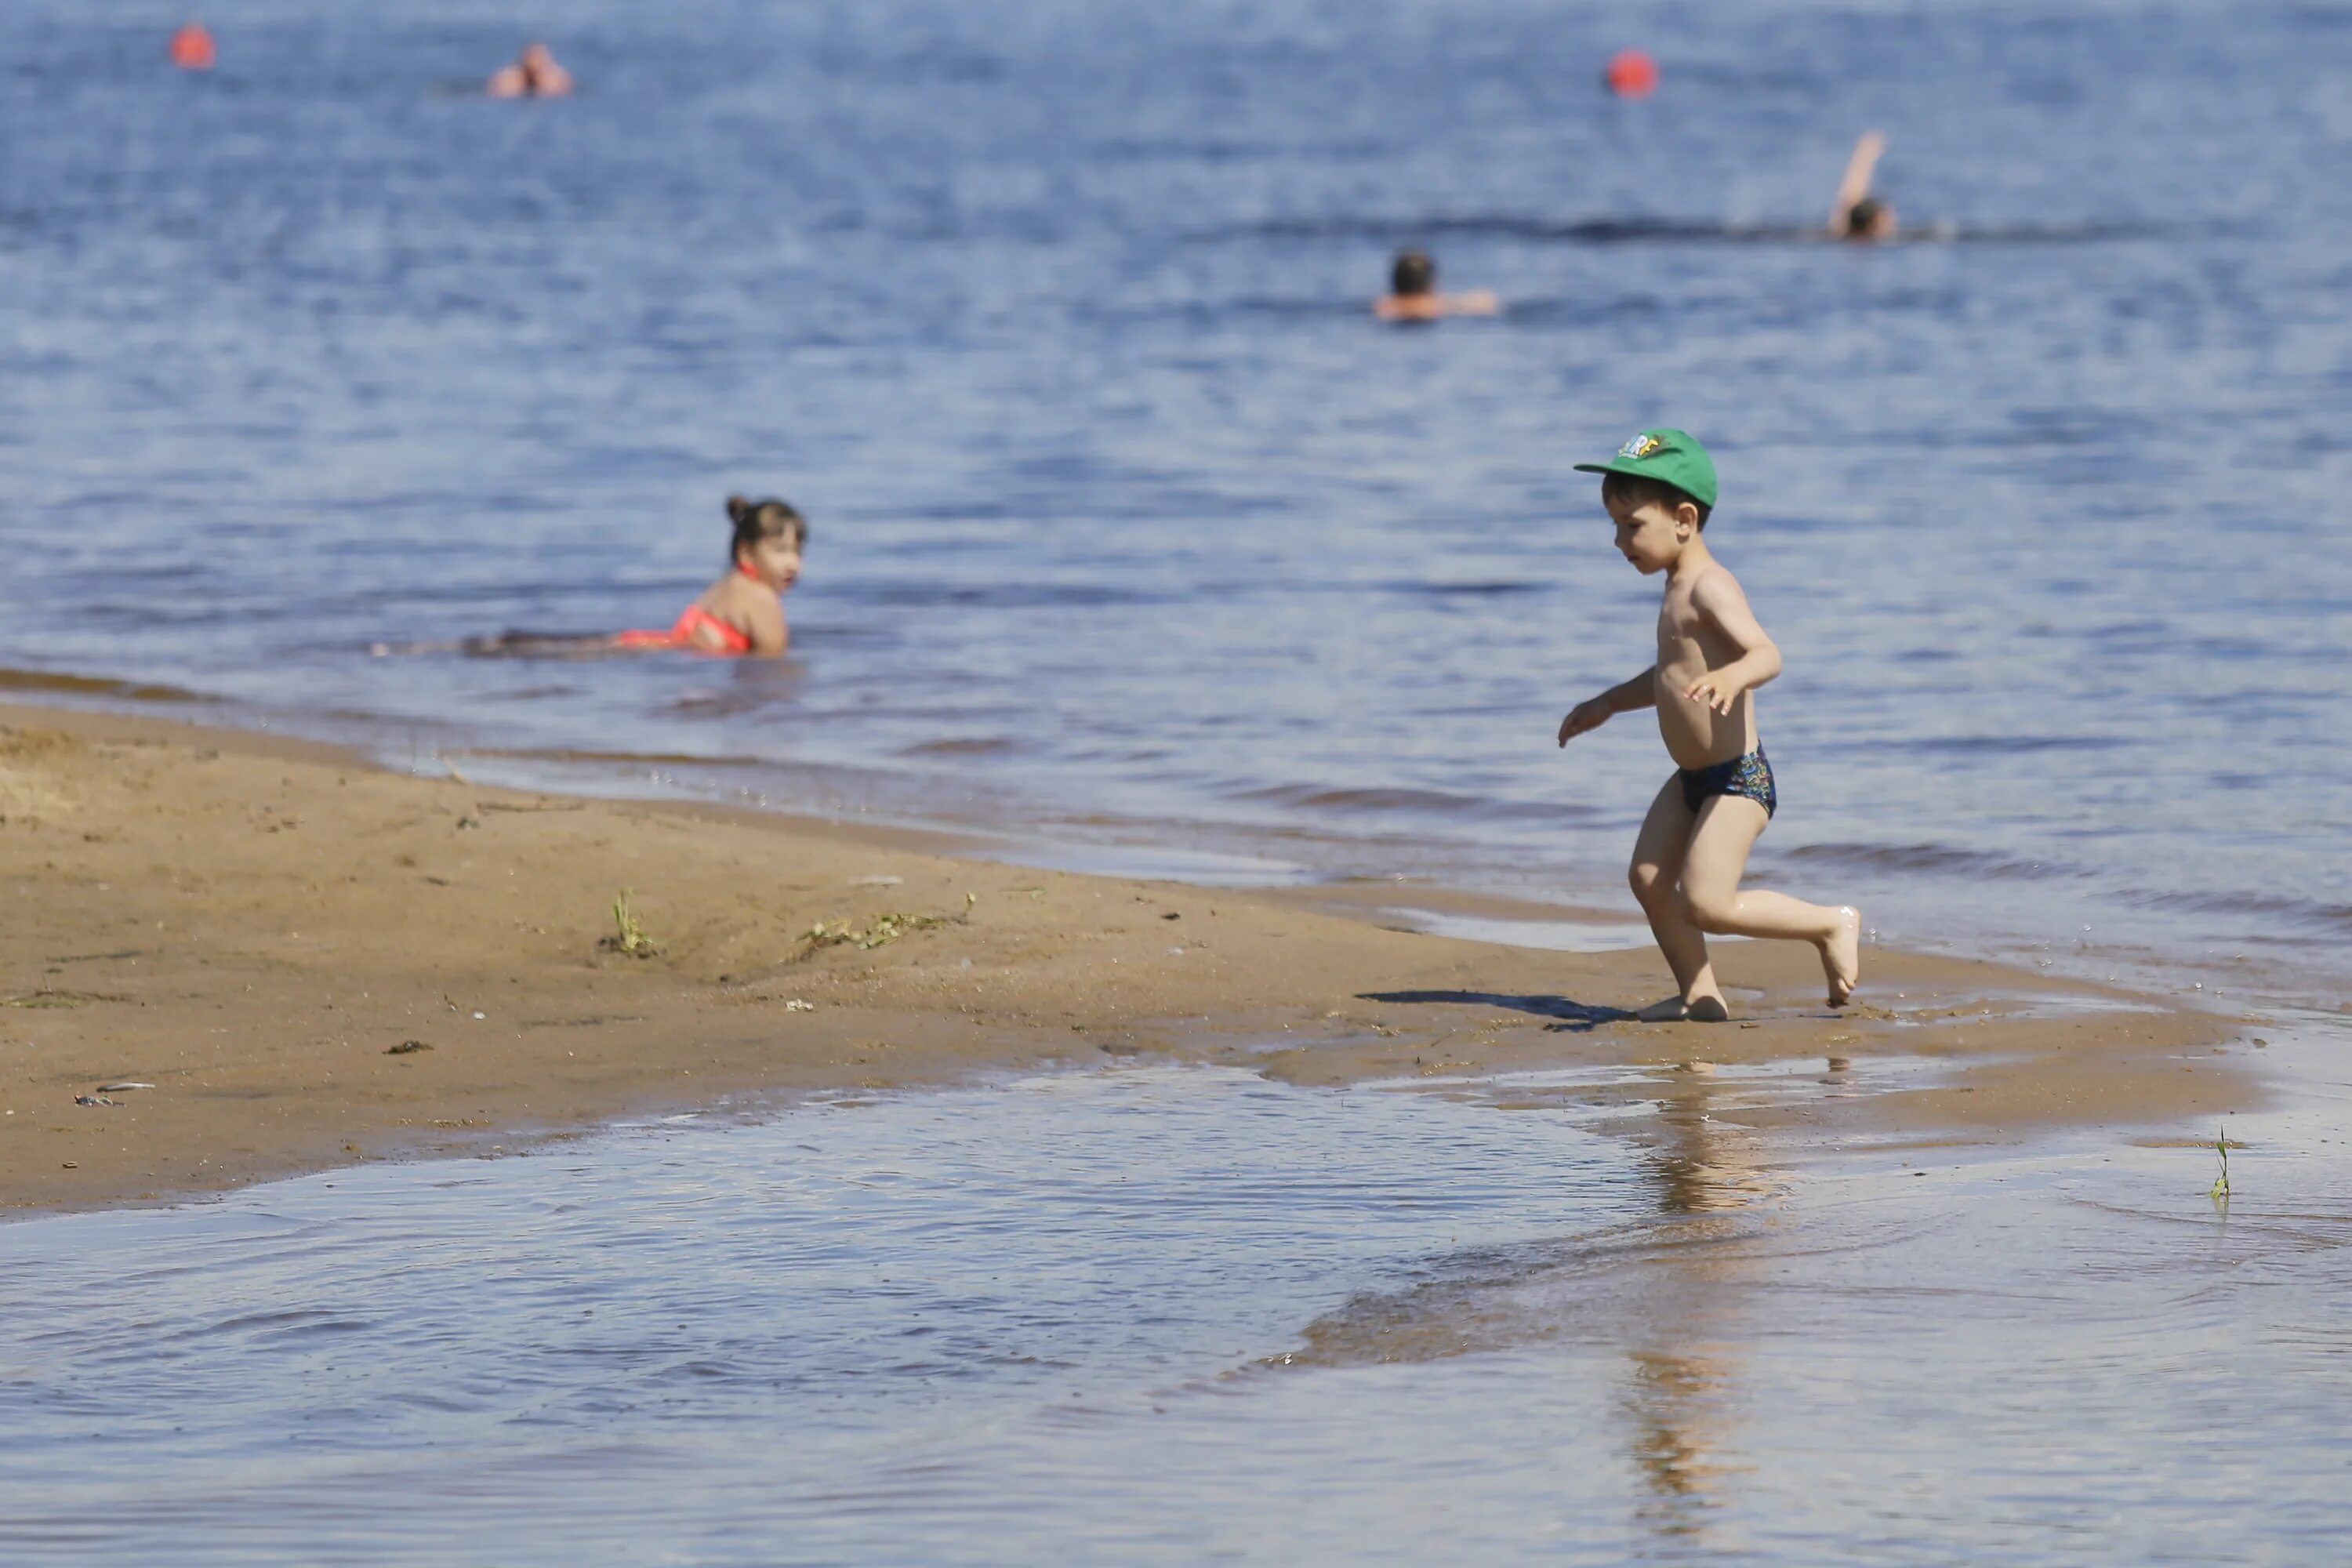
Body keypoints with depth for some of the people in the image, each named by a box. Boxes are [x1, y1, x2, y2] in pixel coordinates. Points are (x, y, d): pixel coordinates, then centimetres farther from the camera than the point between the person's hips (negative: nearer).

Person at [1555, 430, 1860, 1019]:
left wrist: (1730, 677, -54)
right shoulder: (1680, 588, 14)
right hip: (1694, 780, 10)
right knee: (1648, 877, 7)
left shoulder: (1709, 587, -19)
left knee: (1705, 903, -15)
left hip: (1738, 779, -10)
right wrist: (1608, 704, 37)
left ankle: (1832, 924, 0)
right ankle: (1698, 993, 15)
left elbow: (1767, 654, -34)